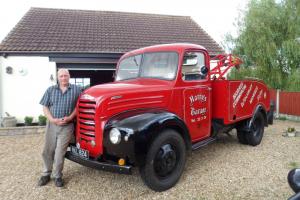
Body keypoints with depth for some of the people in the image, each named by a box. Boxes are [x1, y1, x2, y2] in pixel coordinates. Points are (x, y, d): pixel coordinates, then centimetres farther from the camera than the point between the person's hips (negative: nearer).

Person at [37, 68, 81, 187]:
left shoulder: (76, 89, 2)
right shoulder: (50, 90, 8)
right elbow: (45, 107, 5)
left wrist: (70, 117, -14)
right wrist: (52, 119, -9)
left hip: (67, 126, -3)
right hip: (52, 125, 3)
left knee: (60, 153, -1)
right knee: (47, 151, 11)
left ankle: (57, 176, 17)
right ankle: (46, 174, 28)